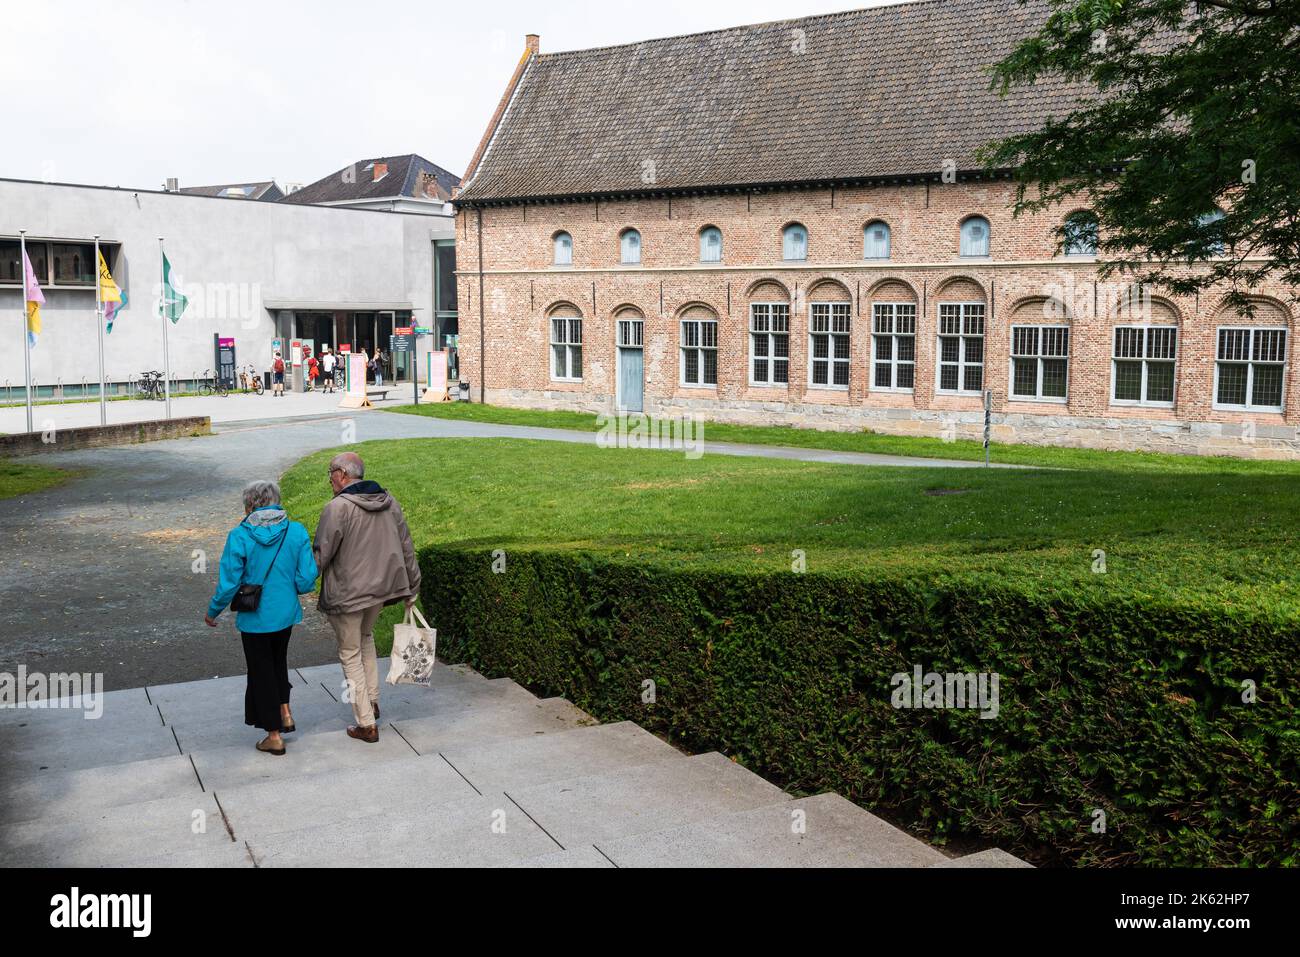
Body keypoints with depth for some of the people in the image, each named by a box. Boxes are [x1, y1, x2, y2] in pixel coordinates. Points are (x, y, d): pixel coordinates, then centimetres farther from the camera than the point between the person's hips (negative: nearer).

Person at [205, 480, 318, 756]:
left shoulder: (240, 537, -17)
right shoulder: (297, 532, -10)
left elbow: (228, 585, -14)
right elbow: (307, 580, -8)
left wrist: (212, 612, 3)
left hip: (255, 619, -3)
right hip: (286, 614, 3)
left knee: (261, 671, 13)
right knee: (278, 661, 30)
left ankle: (274, 736, 22)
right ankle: (285, 711, 25)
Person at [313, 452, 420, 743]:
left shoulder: (338, 508, -19)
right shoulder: (389, 502, 2)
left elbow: (321, 555, -17)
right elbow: (406, 548, 8)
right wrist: (411, 589, 16)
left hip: (347, 594, -6)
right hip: (382, 588, 7)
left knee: (351, 655, 7)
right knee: (366, 637, 30)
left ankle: (366, 725, 11)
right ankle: (372, 701, 30)